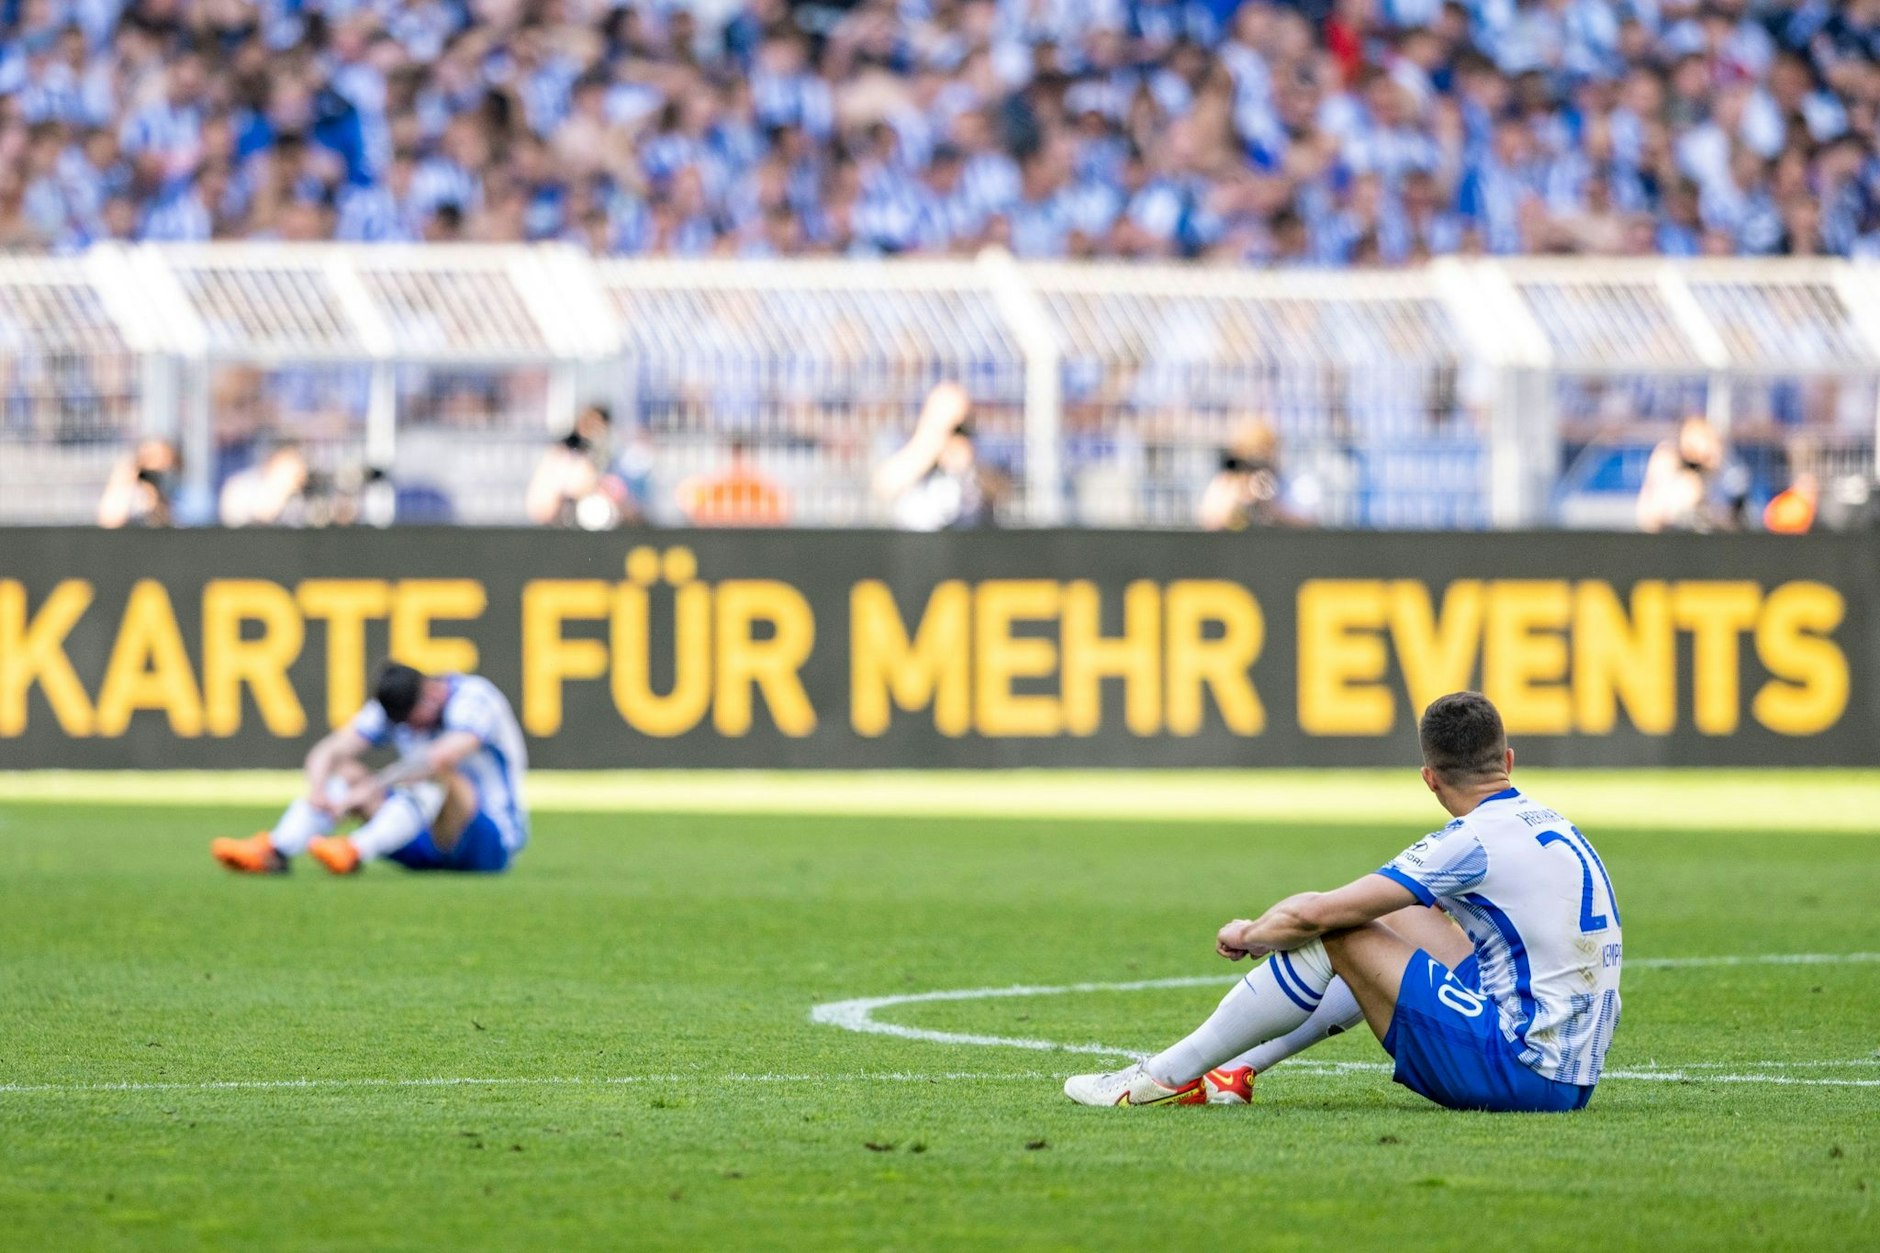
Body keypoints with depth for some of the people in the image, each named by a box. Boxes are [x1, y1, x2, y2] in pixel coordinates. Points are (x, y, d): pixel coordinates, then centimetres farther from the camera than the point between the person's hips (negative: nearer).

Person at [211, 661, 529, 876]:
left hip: (493, 841, -6)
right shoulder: (388, 709, -1)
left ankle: (356, 852, -51)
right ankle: (275, 851, -29)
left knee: (438, 774, -35)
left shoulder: (472, 699, -20)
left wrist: (366, 791, -43)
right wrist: (317, 791, -33)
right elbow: (327, 752, -9)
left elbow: (441, 758, -38)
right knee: (343, 770, -8)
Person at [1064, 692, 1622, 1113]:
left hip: (1521, 1069, -9)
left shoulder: (1476, 841, -14)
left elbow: (1317, 913, -16)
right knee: (1399, 919, 23)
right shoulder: (1551, 825, 12)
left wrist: (1249, 934, 6)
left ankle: (1169, 1075, 4)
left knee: (1330, 932, -6)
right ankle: (1237, 1070, 26)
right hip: (1568, 1080, 9)